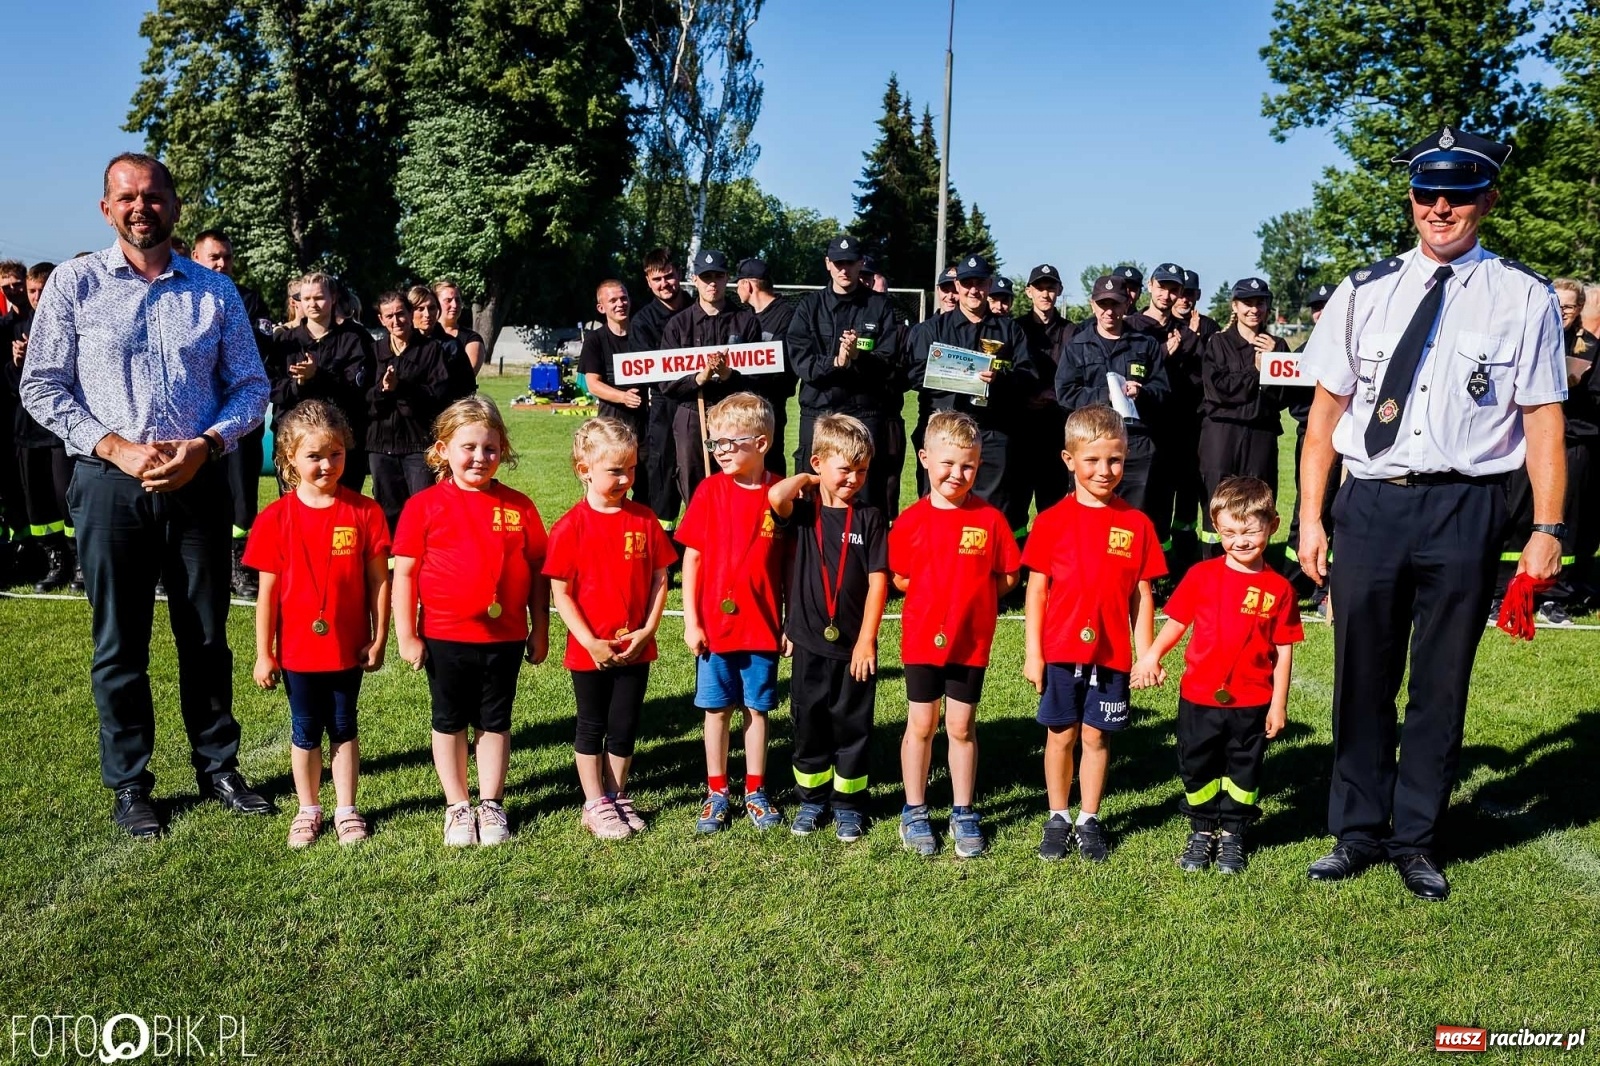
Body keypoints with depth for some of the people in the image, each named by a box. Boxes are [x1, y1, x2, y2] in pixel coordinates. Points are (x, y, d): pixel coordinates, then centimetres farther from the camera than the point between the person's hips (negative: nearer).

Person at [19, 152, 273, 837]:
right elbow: (42, 388, 0)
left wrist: (205, 445, -9)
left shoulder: (215, 292, 8)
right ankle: (129, 786, 18)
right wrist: (115, 447, -13)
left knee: (207, 637, 9)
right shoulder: (73, 284, 3)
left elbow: (252, 387, 8)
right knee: (119, 644, 6)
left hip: (199, 483, 1)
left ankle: (218, 767, 24)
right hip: (109, 484, -1)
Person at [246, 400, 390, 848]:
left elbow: (378, 580, -3)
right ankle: (308, 810, 29)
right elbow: (268, 590, -4)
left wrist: (379, 639, -3)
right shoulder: (276, 518, -8)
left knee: (343, 729, 13)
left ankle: (347, 810, 25)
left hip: (348, 648, 0)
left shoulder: (364, 512, -7)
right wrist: (263, 654, -3)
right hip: (298, 650, 0)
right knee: (304, 732, 14)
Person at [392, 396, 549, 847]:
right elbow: (404, 573, -4)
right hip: (445, 637, -1)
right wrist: (406, 636, -7)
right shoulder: (424, 506, -5)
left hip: (505, 638, 1)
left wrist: (539, 632, 3)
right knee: (450, 723, 12)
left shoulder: (519, 507, 0)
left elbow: (538, 572, 4)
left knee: (495, 722, 12)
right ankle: (457, 807, 25)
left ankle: (491, 804, 25)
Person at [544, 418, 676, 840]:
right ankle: (595, 805, 23)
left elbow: (660, 578, 2)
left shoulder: (644, 519, -1)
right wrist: (590, 642, -15)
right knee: (592, 727, 11)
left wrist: (647, 630, -7)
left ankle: (617, 796, 30)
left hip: (636, 648, 3)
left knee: (625, 726, 13)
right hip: (590, 651, -3)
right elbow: (561, 592, -10)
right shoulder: (570, 527, -11)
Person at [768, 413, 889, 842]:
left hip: (854, 646, -1)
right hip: (809, 643, 1)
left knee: (852, 727, 9)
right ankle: (812, 799, 28)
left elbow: (878, 580, -6)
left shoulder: (870, 518, -2)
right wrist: (807, 481, -6)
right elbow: (775, 496, -26)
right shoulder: (802, 511, -2)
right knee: (808, 726, 12)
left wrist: (866, 639, -10)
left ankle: (848, 803, 24)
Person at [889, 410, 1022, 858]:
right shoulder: (912, 520, -4)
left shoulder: (990, 519, -4)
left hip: (971, 640, 0)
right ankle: (914, 812, 22)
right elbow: (899, 578, 3)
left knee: (961, 727, 10)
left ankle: (963, 813, 23)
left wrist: (973, 596, -7)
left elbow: (1008, 577, 1)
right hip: (922, 637, 0)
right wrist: (934, 592, -5)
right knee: (921, 725, 10)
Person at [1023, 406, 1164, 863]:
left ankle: (1089, 819, 24)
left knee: (1096, 736, 10)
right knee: (1060, 735, 8)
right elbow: (1037, 589, -1)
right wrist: (1032, 652, -3)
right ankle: (1058, 818, 22)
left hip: (1111, 654, 1)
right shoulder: (1053, 521, -3)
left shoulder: (1137, 524, 1)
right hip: (1060, 650, -1)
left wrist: (1146, 654, 0)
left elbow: (1143, 594, 4)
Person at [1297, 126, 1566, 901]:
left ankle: (1417, 840, 26)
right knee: (1362, 680, 9)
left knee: (1441, 686, 9)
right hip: (1368, 504, 1)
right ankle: (1358, 833, 25)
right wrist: (1311, 517, 1)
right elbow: (1325, 410, 6)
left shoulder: (1524, 299, 2)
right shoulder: (1364, 292, 6)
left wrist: (1547, 528, -8)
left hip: (1464, 510, -1)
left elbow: (1544, 420, 0)